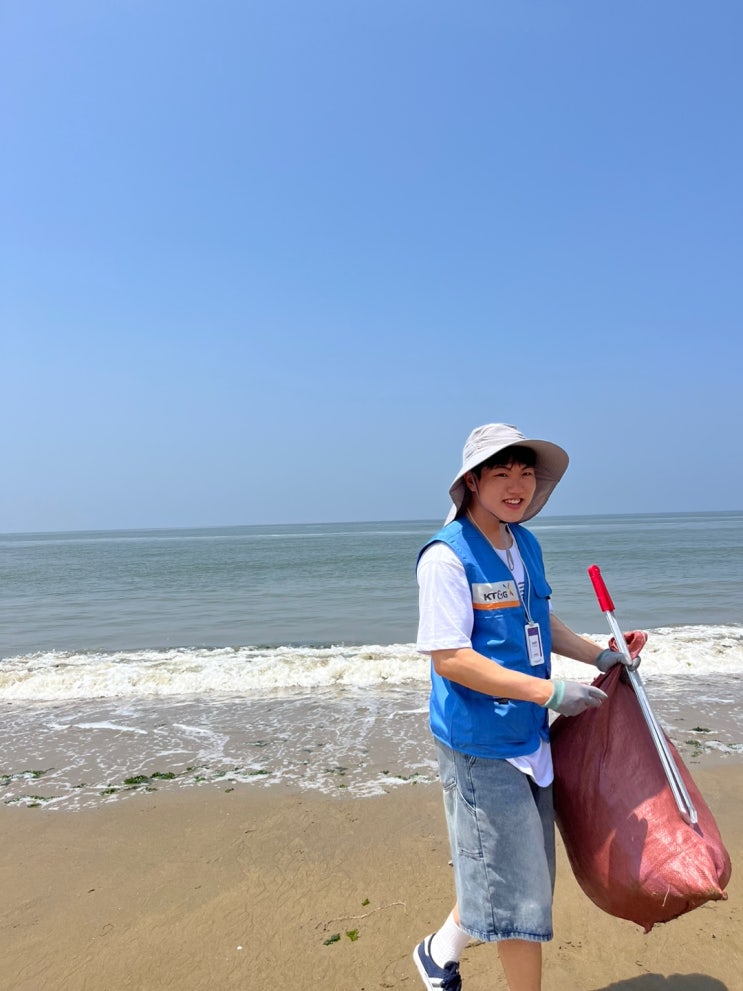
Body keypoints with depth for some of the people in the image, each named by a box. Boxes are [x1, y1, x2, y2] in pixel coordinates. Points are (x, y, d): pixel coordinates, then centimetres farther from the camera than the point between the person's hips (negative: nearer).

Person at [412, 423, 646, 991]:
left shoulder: (526, 545, 5)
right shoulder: (446, 556, -20)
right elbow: (450, 658, -25)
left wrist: (598, 655, 11)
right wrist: (553, 693, -23)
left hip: (528, 735, 8)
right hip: (482, 743, -8)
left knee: (497, 874, 22)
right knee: (516, 884, 5)